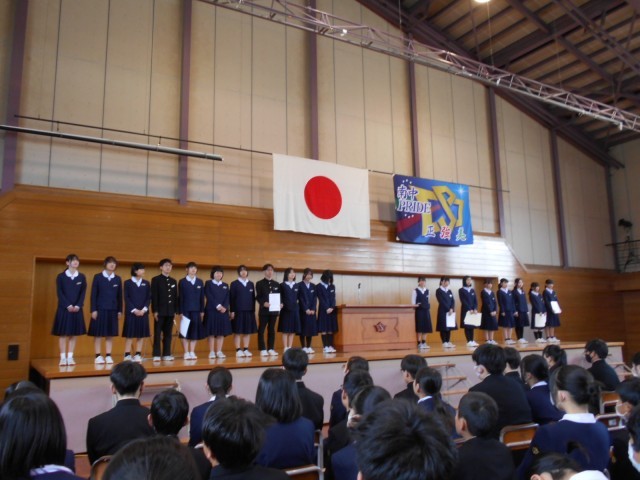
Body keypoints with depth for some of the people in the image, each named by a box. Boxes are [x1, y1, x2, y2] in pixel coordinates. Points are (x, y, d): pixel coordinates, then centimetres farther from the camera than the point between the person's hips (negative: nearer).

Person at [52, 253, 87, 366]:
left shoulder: (82, 277, 7)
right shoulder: (61, 276, 1)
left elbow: (83, 293, 3)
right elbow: (59, 293, -5)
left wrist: (78, 306, -10)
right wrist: (68, 306, -15)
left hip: (77, 309, 2)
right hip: (64, 308, -2)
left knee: (74, 334, 4)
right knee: (63, 333, -1)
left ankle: (70, 357, 9)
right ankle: (63, 358, 4)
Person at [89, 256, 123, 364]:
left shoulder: (118, 279, 9)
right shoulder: (97, 277, 1)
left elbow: (119, 296, 9)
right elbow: (93, 294, -2)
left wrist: (120, 311, 5)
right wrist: (93, 310, -9)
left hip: (113, 310, 3)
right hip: (100, 309, -3)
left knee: (110, 334, 4)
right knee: (98, 333, 0)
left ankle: (108, 356, 9)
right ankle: (98, 356, 5)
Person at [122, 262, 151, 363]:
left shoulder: (146, 283, 10)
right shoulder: (128, 282, 3)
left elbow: (149, 298, 5)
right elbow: (126, 298, -3)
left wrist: (144, 309, -9)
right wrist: (134, 310, -13)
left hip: (143, 312, 3)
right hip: (131, 312, -3)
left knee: (141, 335, 2)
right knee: (129, 335, -2)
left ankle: (138, 355, 8)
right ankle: (127, 355, 2)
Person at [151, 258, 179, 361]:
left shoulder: (173, 281, 14)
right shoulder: (156, 279, 0)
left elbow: (175, 297, 14)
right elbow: (154, 296, -6)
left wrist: (175, 310, 7)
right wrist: (155, 310, -13)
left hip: (170, 311, 5)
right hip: (160, 311, -5)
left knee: (168, 334, 6)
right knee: (157, 333, -1)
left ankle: (166, 354, 10)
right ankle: (156, 355, 1)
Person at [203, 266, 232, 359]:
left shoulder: (225, 285, 16)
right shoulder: (208, 283, 4)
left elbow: (227, 298, 6)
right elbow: (209, 296, -8)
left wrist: (224, 307, -13)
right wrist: (217, 306, -17)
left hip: (223, 311, 4)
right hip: (211, 310, -4)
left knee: (222, 332, 2)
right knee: (211, 332, -3)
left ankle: (219, 351, 7)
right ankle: (212, 352, 1)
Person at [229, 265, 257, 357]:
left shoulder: (251, 284, 12)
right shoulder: (234, 284, 2)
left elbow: (253, 298, 11)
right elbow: (231, 298, -2)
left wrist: (254, 310, 5)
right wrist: (232, 311, -10)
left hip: (249, 311, 4)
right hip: (238, 311, -4)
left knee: (247, 331, 5)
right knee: (237, 331, -1)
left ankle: (246, 350, 11)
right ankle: (238, 350, 3)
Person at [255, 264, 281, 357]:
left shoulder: (277, 284, 14)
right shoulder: (259, 283, 2)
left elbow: (279, 297, 13)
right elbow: (258, 297, -5)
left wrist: (280, 304, -7)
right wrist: (264, 303, -22)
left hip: (274, 310, 4)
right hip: (264, 310, -4)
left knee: (271, 330, 8)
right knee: (261, 330, -3)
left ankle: (271, 349, 13)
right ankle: (263, 349, 3)